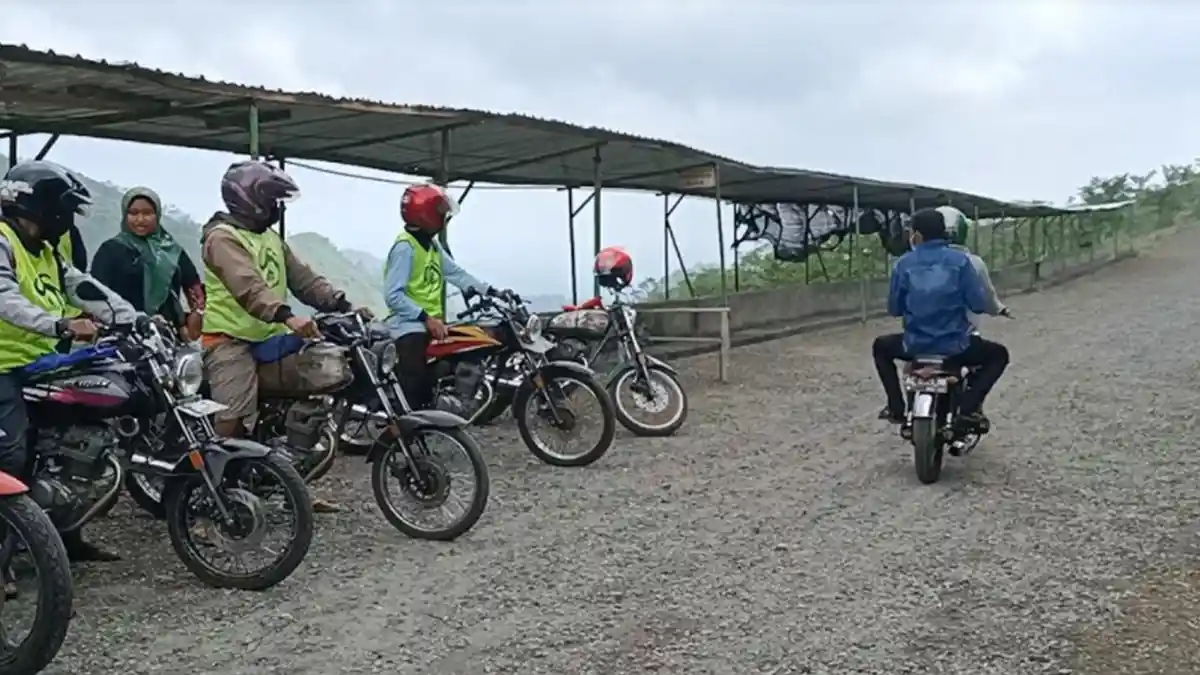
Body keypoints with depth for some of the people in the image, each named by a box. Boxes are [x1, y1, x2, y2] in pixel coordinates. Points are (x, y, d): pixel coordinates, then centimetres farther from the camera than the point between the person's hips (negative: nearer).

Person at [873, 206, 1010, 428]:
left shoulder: (904, 264, -2)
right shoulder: (959, 260, -6)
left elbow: (894, 309, 3)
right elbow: (980, 304, -8)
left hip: (914, 346, 2)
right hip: (954, 347, -1)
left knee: (880, 347, 33)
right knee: (999, 354, 24)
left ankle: (896, 407, 20)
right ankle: (968, 407, 5)